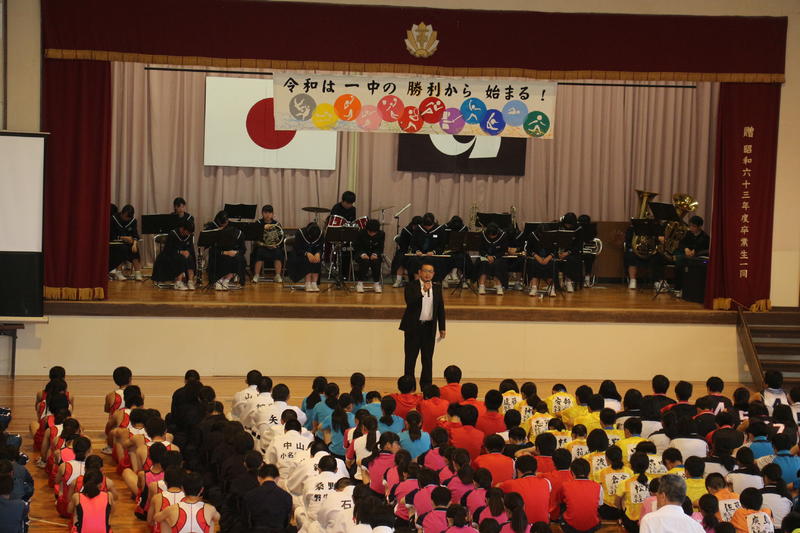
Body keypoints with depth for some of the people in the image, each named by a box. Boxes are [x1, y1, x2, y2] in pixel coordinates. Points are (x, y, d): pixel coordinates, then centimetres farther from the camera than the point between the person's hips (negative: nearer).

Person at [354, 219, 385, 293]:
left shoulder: (381, 234, -9)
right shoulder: (361, 233, -13)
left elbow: (380, 248, -3)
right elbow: (356, 246, -7)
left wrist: (375, 254, -24)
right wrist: (362, 254, -24)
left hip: (375, 254, 1)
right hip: (362, 254, -1)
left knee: (376, 262, -32)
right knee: (365, 261, -34)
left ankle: (376, 283, -16)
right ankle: (360, 283, -22)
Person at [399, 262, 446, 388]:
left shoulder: (437, 288, 9)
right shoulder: (411, 287, -3)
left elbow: (441, 309, 12)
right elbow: (409, 302, -20)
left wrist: (442, 328, 9)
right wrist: (423, 291, -23)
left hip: (429, 328, 3)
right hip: (414, 327, -3)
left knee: (428, 359, 7)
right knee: (410, 359, 2)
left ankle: (426, 386, 13)